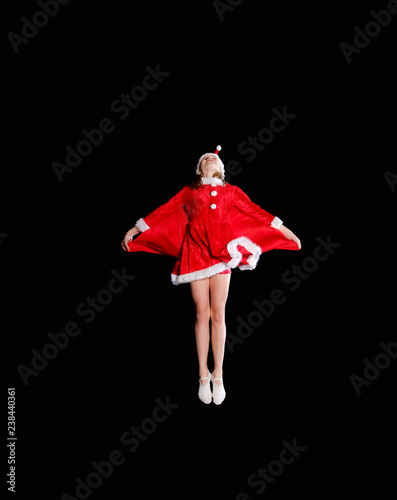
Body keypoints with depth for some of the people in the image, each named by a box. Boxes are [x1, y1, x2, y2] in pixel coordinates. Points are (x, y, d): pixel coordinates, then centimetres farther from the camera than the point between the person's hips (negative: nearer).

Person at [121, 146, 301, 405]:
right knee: (202, 314, 0)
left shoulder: (231, 191, 14)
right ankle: (203, 376, 8)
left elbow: (254, 211, 11)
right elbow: (164, 211, 11)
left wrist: (284, 230, 7)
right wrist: (136, 229, 9)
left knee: (218, 315, -1)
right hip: (196, 253, 0)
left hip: (221, 253, 0)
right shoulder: (189, 191, 13)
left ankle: (218, 376, 7)